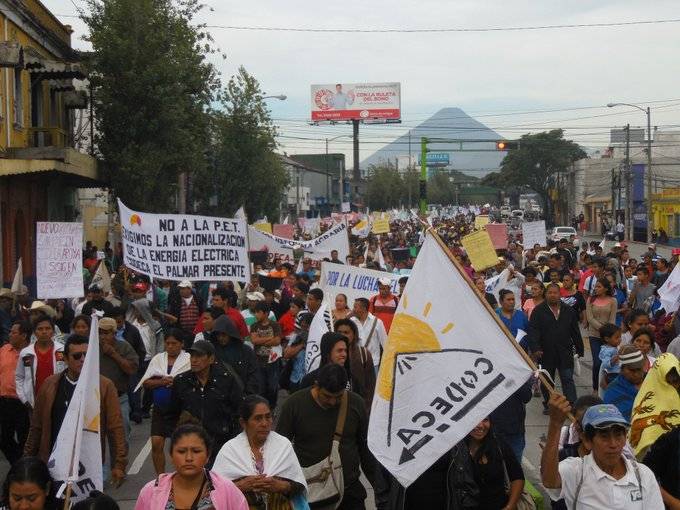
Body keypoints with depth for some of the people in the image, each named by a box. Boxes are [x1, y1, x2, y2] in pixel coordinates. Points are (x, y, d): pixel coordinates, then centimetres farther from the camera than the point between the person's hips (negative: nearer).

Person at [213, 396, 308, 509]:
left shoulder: (284, 445, 6)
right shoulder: (229, 449, 2)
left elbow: (300, 486, 5)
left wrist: (281, 486, -11)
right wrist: (240, 486, -16)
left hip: (279, 506, 1)